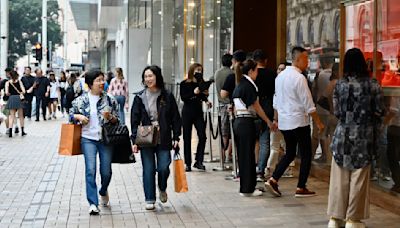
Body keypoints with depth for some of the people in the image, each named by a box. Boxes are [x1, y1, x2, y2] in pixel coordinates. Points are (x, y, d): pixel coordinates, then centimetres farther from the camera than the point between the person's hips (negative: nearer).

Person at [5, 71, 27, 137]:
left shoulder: (7, 82, 0)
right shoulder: (19, 81, 2)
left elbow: (6, 93, -8)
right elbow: (23, 91, -5)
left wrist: (10, 94, 13)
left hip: (11, 99, 0)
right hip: (18, 98, 0)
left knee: (12, 116, 4)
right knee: (21, 116, 13)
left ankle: (10, 132, -8)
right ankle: (22, 131, 17)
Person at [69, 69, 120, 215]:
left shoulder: (110, 100, 2)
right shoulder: (81, 100, 0)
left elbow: (117, 121, 7)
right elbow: (71, 114, 11)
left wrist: (110, 117, -14)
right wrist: (79, 116, -9)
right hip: (88, 139, -1)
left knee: (106, 172, 6)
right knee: (90, 170, -11)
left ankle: (103, 192, 38)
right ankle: (93, 203, -6)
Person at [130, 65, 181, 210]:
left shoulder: (167, 96, 2)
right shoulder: (140, 97, 3)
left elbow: (175, 118, 5)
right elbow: (134, 120, 3)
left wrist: (176, 137, -1)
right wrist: (134, 140, -4)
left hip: (163, 139, -1)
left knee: (163, 168, -7)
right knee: (148, 170, 1)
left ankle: (162, 189, 25)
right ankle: (150, 200, 11)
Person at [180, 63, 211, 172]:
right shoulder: (184, 84, -2)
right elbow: (183, 97, -11)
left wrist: (205, 95, -3)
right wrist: (194, 92, -22)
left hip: (198, 112, 2)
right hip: (187, 112, -2)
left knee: (202, 136, -9)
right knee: (187, 138, 2)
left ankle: (199, 161, 1)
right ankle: (188, 163, 9)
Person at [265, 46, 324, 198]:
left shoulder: (280, 76, 9)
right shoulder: (299, 78, -16)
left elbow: (276, 100, 16)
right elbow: (308, 104, -15)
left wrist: (275, 119, 24)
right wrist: (318, 122, -8)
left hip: (284, 122, 8)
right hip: (299, 122, -8)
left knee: (290, 153, 18)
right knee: (306, 155, 4)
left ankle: (273, 180, 7)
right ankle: (301, 188, 7)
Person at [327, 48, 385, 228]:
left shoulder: (340, 84, -2)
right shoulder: (372, 85, -7)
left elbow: (336, 111, 0)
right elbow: (380, 112, -5)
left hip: (343, 135, 2)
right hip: (364, 137, -2)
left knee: (340, 178, 9)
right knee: (358, 179, 6)